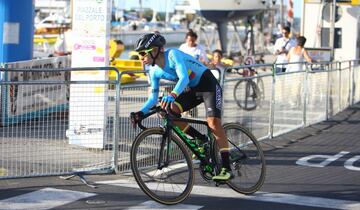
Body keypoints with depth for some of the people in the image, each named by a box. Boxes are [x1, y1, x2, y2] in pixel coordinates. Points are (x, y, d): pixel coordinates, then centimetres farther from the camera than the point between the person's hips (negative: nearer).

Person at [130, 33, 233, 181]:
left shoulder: (172, 55, -25)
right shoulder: (154, 72, -3)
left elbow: (184, 78, -38)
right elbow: (153, 97, 0)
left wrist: (172, 95, -55)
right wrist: (141, 113, -17)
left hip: (208, 84, -7)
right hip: (192, 90, 7)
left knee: (213, 122, -26)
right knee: (168, 111, -15)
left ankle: (227, 168, -23)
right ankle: (202, 140, 3)